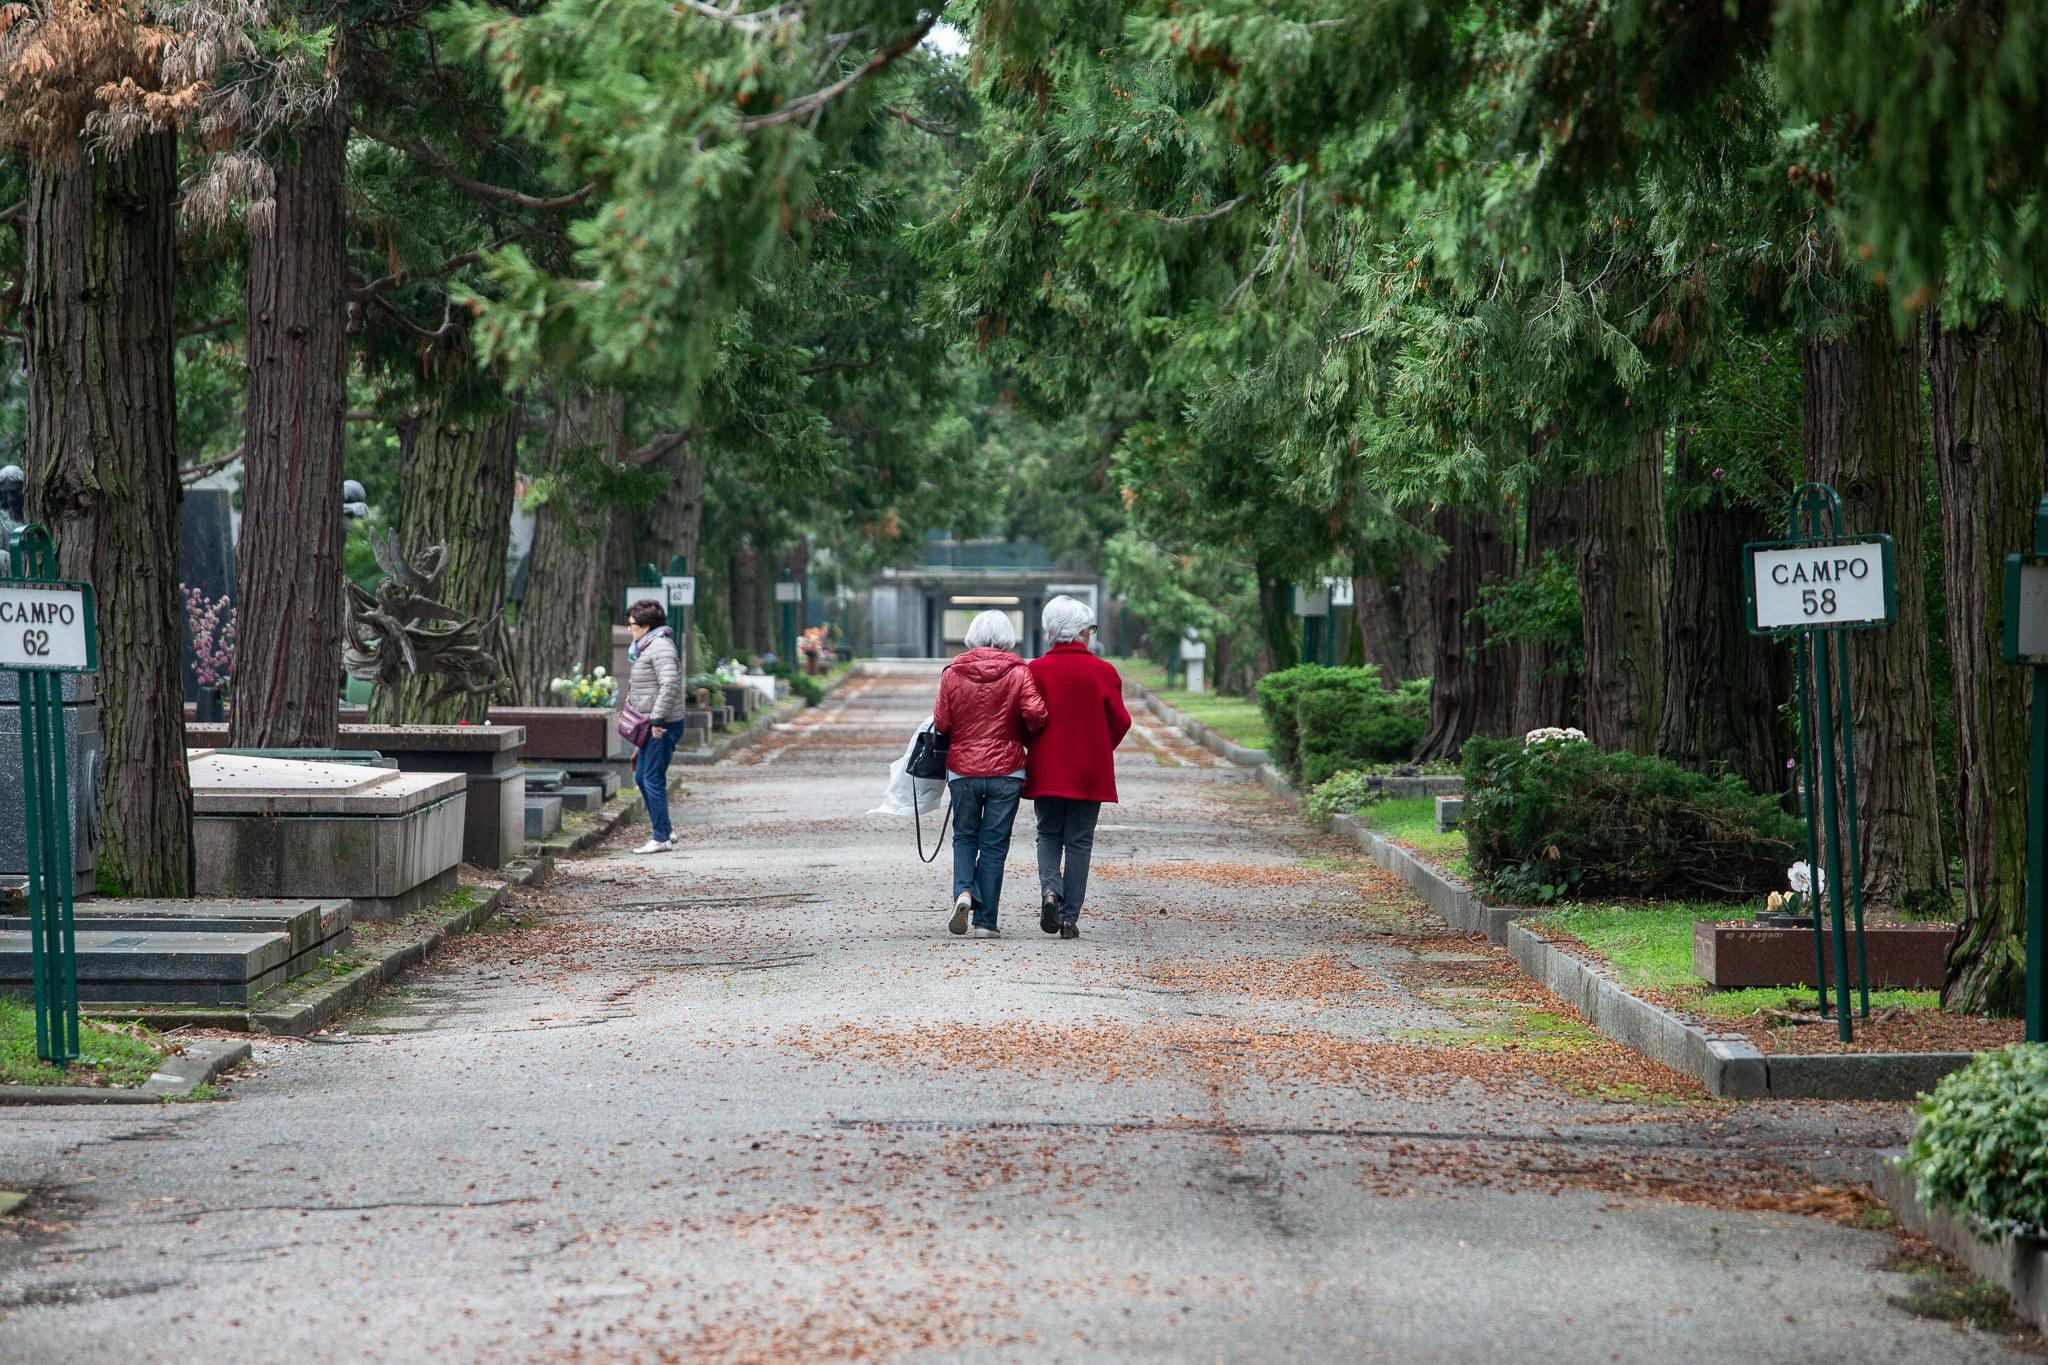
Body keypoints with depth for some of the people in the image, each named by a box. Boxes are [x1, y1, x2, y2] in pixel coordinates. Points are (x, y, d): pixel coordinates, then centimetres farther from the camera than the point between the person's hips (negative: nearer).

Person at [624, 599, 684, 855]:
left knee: (653, 780, -7)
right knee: (641, 776, 15)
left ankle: (661, 838, -2)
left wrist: (658, 720, -26)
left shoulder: (661, 647, -15)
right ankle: (664, 831, 21)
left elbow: (669, 684, -26)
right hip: (652, 726, 11)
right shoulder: (646, 648, 18)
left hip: (664, 726, -11)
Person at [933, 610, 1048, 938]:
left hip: (962, 769, 1)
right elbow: (1035, 714, -16)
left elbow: (941, 723, -2)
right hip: (1006, 772, -1)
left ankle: (963, 890, -9)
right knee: (994, 844, 5)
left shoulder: (953, 673, -2)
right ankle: (985, 921, 4)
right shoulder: (1018, 672, -6)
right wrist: (1025, 735, 5)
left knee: (964, 836, 18)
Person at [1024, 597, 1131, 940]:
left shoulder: (1036, 670, -5)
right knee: (1079, 841, 6)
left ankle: (1050, 889, -10)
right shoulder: (1102, 671, -7)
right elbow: (1120, 721, -3)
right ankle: (1069, 917, 4)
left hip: (1046, 770, 1)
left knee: (1048, 834, 16)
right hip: (1089, 771, -1)